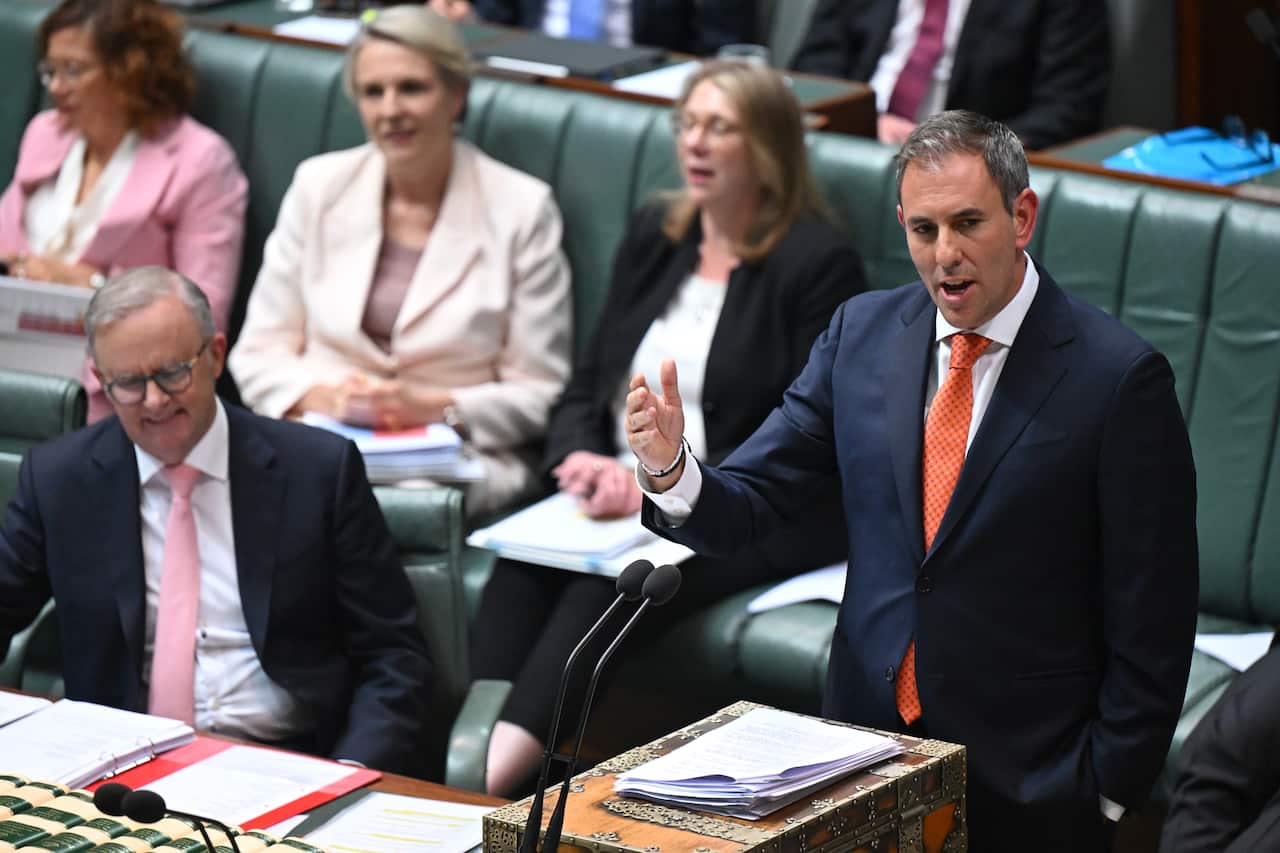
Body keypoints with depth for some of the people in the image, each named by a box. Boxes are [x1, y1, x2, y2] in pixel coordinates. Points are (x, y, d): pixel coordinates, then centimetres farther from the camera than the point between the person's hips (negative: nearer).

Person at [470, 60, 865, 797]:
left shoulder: (819, 264, -4)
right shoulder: (654, 239, 17)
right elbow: (587, 388, 19)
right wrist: (582, 460, -5)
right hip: (628, 496, 6)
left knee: (614, 581, -35)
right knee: (522, 564, -27)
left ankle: (491, 780, -49)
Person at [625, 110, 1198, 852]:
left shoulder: (1118, 375, -12)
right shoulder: (862, 333, 2)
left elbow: (1152, 616, -9)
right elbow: (754, 502, 1)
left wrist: (1108, 789, -8)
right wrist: (671, 469, -20)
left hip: (1027, 782, -4)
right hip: (867, 736, 4)